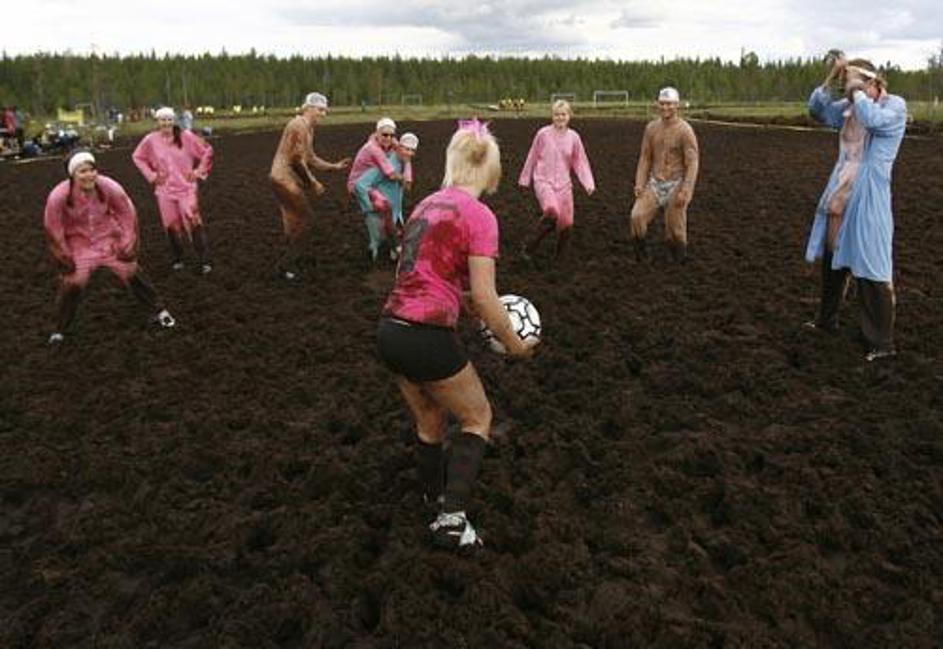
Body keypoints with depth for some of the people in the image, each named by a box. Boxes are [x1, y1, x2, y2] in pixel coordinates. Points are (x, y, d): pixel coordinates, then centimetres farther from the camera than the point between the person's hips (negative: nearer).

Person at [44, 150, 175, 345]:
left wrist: (128, 245, -5)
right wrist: (64, 258, -6)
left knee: (132, 272, 2)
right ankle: (59, 330, 14)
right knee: (72, 283, -7)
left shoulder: (109, 187, -23)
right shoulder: (59, 196, -26)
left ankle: (160, 311, 20)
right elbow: (53, 229, -12)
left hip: (109, 239, 1)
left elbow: (128, 214, -7)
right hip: (78, 244, -1)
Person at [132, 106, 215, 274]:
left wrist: (199, 171, 0)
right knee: (172, 225, 8)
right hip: (165, 189, 2)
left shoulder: (185, 137, -7)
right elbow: (137, 157, 13)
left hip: (186, 186, -2)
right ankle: (177, 260, 25)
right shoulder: (150, 140, -3)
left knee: (194, 221, -14)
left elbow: (207, 150, 4)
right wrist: (151, 175, 4)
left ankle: (205, 261, -8)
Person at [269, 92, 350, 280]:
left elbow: (310, 158, 17)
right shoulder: (299, 125, -17)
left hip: (287, 180, 10)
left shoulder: (308, 128, 14)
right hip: (286, 179, -10)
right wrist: (313, 182, -14)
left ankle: (289, 263, 28)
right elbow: (297, 160, -21)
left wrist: (335, 166, 13)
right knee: (302, 223, -4)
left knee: (293, 223, 17)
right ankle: (287, 265, 4)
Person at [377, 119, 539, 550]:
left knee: (429, 421, 27)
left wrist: (461, 299, 22)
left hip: (390, 330, 7)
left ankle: (435, 498, 45)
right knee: (477, 418, 16)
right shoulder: (479, 216, -11)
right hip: (427, 339, -7)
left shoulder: (427, 205, 12)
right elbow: (485, 298, -13)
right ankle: (452, 518, 8)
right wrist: (515, 345, 1)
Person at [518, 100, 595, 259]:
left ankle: (559, 256, 27)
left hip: (564, 184, 4)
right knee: (552, 212, -29)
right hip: (544, 181, -4)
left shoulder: (573, 137, 2)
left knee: (566, 222, 4)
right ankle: (529, 247, -14)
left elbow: (580, 162, 6)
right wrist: (525, 179, 13)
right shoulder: (543, 134, -5)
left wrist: (589, 183, -4)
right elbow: (532, 157, 6)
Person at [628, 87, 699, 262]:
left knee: (674, 231, 0)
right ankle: (641, 257, 3)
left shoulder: (685, 130, -13)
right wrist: (640, 184, -5)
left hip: (676, 185, -4)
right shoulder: (651, 128, 3)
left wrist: (685, 192, -24)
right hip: (655, 184, 4)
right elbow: (645, 158, 6)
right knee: (637, 217, -15)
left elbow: (692, 164, -15)